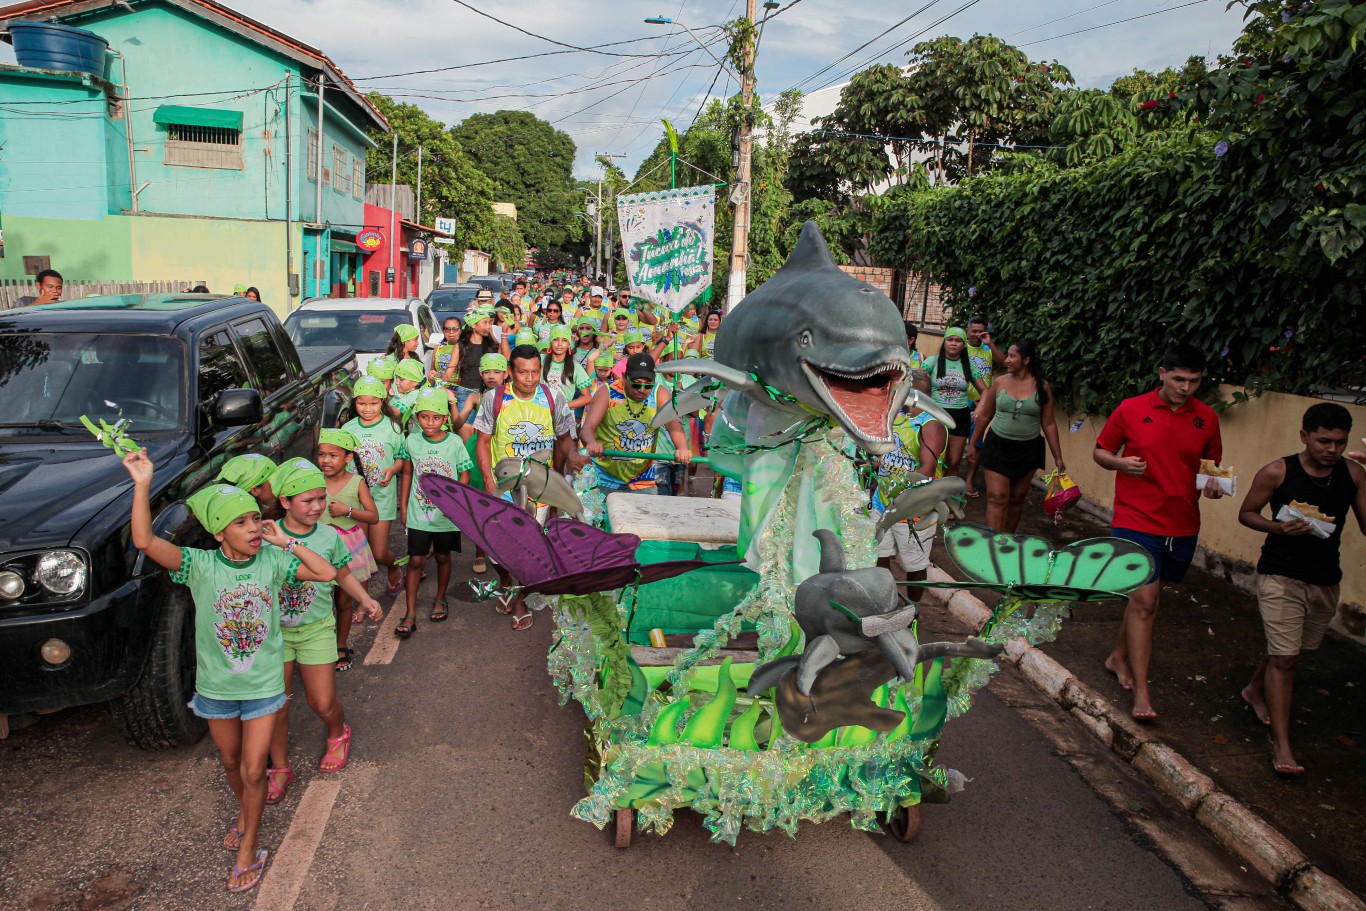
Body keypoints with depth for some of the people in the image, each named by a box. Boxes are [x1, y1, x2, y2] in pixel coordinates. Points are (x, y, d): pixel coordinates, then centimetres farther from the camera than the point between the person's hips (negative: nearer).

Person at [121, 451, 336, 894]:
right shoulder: (200, 566, -16)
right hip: (216, 686, 0)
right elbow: (144, 541, -30)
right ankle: (244, 812, 52)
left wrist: (285, 541, -15)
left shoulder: (272, 560, -10)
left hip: (264, 684, 0)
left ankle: (248, 851, 23)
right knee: (231, 762, 22)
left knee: (253, 771, 4)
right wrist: (143, 484, -37)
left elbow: (327, 572, -11)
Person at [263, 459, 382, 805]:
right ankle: (280, 768, 26)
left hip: (317, 629, 0)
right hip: (274, 630, 0)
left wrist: (364, 598, -5)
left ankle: (338, 735, 39)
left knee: (322, 703, 4)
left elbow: (343, 574, 8)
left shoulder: (329, 537, -6)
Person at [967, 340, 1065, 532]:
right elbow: (984, 416, 8)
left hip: (1027, 450, 0)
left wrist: (1058, 457, -1)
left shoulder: (1042, 387, -4)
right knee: (997, 497, -8)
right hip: (998, 446, 0)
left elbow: (1049, 424, 0)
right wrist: (972, 444, 11)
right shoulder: (1000, 382, -2)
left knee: (1017, 499, 11)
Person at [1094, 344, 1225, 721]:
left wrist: (1214, 484, -8)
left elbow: (1211, 464, 15)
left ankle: (1118, 656, 37)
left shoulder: (1207, 418, 3)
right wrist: (1120, 462, -17)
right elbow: (1100, 451, 4)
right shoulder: (1131, 409, -5)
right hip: (1136, 521, -4)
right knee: (1144, 601, -8)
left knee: (1145, 596, 16)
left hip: (1182, 526, 4)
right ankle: (1141, 691, -4)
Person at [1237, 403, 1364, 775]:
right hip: (1280, 577, -5)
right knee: (1284, 658, -8)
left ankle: (1255, 690, 49)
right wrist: (1279, 528, -20)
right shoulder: (1277, 473, -12)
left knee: (1290, 650, 21)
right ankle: (1281, 745, -5)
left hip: (1326, 580, 5)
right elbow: (1246, 513, -3)